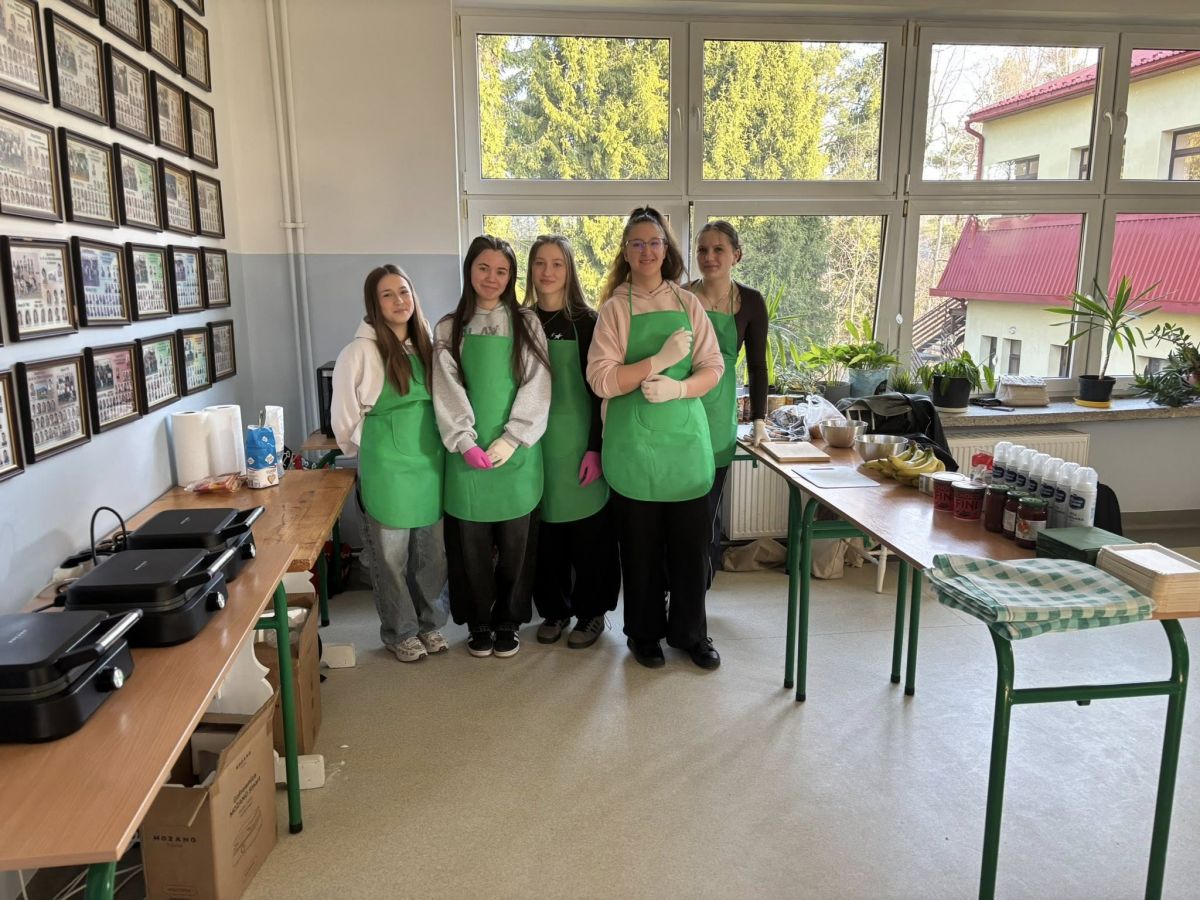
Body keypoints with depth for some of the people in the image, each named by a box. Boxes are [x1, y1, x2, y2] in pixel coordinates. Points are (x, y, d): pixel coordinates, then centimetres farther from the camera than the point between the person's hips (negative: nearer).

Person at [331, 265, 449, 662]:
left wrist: (436, 446, 10)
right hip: (387, 468, -5)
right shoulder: (361, 350, -10)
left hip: (431, 463, 5)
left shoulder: (426, 345, 8)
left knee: (432, 552, 13)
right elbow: (344, 413, -4)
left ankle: (430, 623, 30)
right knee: (391, 555, 6)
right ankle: (400, 632, 22)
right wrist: (373, 451, 6)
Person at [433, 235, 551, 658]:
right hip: (468, 455, 1)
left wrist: (510, 440, -13)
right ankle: (478, 623, 23)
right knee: (471, 543, 6)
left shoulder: (527, 324, 5)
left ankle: (508, 622, 22)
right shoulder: (448, 329, 8)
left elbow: (536, 388, -3)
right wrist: (466, 444, -14)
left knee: (515, 542, 5)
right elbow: (447, 393, -1)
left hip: (516, 454, 0)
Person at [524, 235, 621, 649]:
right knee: (544, 532, 8)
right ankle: (553, 609, 24)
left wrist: (595, 448, -10)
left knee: (587, 532, 3)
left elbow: (599, 390, -4)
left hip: (578, 442, -3)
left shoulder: (586, 321, -1)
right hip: (535, 442, 3)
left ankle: (590, 613, 19)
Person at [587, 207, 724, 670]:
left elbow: (713, 368, 2)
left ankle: (690, 632, 27)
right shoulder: (615, 309, -2)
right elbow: (602, 379, -11)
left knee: (690, 544, 9)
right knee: (641, 546, 9)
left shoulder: (688, 303, 5)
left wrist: (677, 389, -17)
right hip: (634, 444, -2)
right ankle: (645, 633, 27)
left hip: (686, 439, 2)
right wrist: (662, 359, -20)